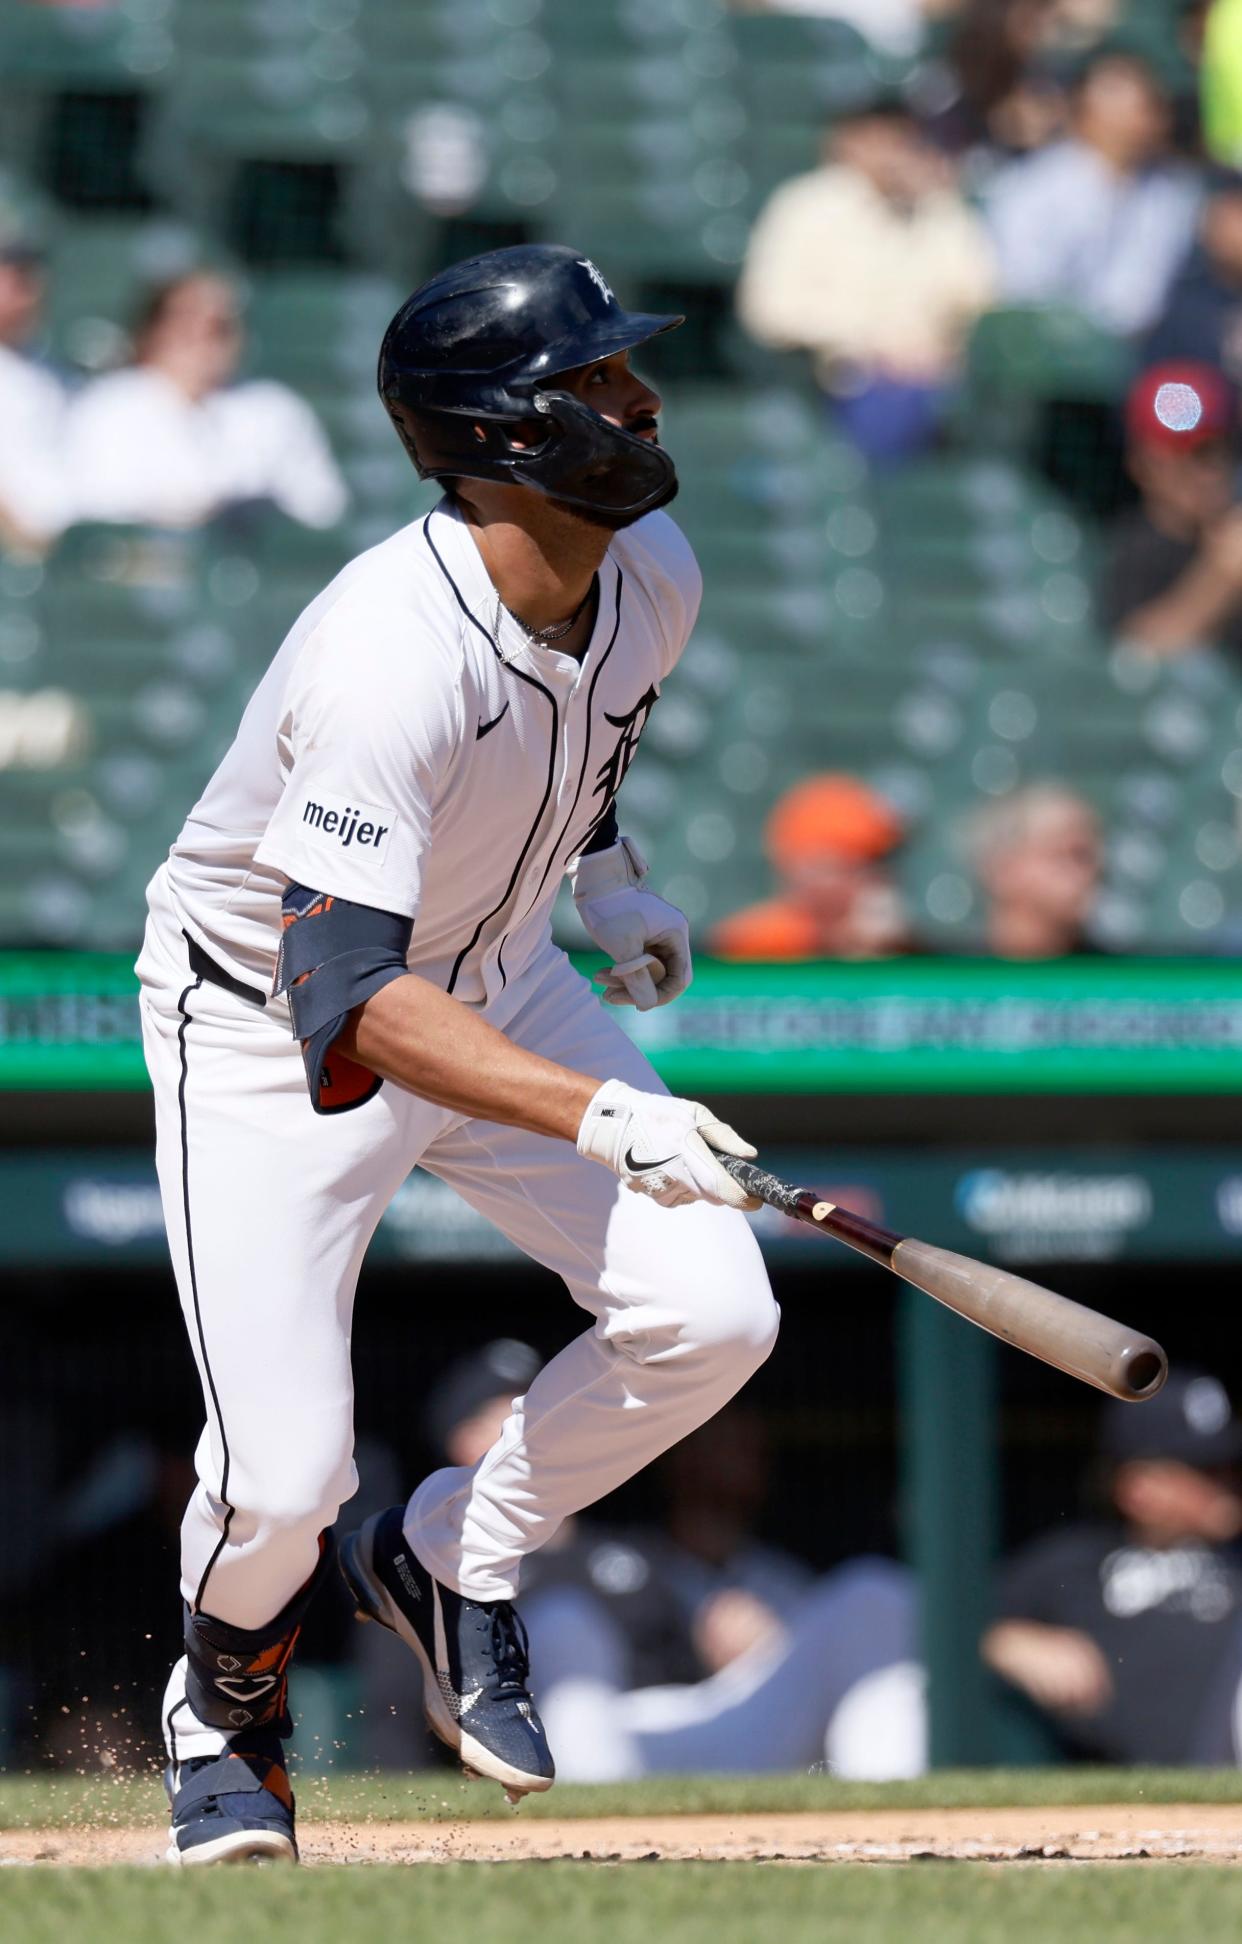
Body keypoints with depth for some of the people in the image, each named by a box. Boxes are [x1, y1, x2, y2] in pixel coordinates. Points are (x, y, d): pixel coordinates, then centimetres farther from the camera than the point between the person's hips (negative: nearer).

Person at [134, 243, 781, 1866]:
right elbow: (348, 1001, -42)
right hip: (269, 1026, -7)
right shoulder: (388, 658, -37)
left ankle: (449, 1560, 15)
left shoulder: (651, 576, -13)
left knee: (710, 1314, -11)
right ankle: (231, 1687, 23)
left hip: (494, 984, 7)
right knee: (285, 1478, -13)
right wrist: (596, 1114, -51)